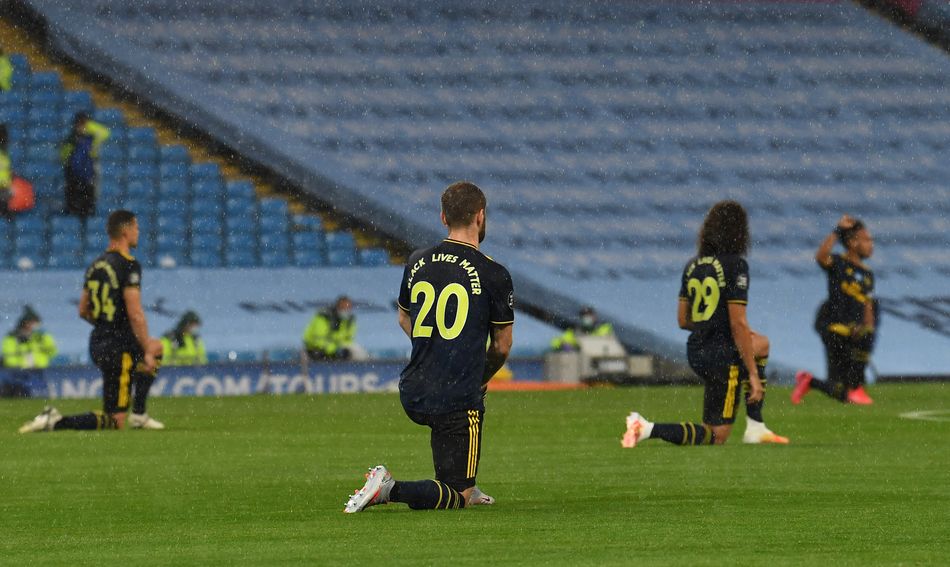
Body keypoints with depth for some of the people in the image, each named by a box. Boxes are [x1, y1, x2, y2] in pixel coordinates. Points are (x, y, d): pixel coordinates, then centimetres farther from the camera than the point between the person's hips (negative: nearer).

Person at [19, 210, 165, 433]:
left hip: (97, 343, 9)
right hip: (118, 347, -9)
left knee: (157, 348, 32)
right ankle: (55, 422, -21)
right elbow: (135, 313, -21)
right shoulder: (129, 266, -15)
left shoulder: (95, 266, 10)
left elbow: (83, 311, 17)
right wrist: (147, 351, -15)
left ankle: (139, 416, 27)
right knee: (115, 422, -5)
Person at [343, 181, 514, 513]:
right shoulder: (493, 274, -9)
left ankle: (464, 489, 36)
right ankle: (392, 490, -24)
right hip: (458, 401, -6)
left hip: (413, 395, 6)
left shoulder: (417, 262, 5)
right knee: (458, 496, -1)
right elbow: (502, 346, 2)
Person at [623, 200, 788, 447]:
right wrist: (753, 375, -15)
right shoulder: (735, 265, -15)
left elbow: (683, 320, 13)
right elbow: (738, 324, -19)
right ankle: (649, 429, -13)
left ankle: (755, 428, 21)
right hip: (723, 355, -8)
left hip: (695, 351, 8)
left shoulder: (693, 266, 8)